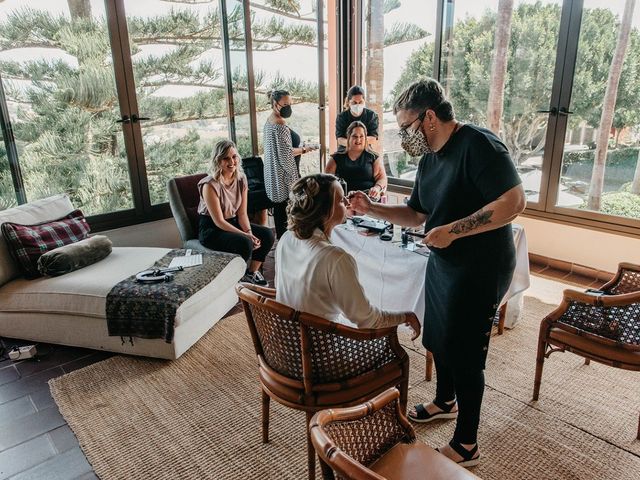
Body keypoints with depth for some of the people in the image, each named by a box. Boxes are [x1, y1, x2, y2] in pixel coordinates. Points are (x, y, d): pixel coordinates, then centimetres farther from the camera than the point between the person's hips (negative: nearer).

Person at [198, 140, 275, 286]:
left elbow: (242, 213, 0)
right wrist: (246, 236, -26)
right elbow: (218, 221, -21)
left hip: (233, 223, 7)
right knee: (245, 243, -30)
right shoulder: (210, 185, -21)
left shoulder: (241, 179, -1)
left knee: (267, 235, -10)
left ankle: (252, 273, 8)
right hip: (211, 229, -7)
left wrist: (250, 232, -19)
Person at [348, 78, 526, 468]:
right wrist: (372, 209, 2)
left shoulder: (479, 145, -20)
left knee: (464, 354, 1)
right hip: (443, 263, 9)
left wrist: (453, 230, -27)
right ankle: (446, 402, 48)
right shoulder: (429, 159, 8)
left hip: (480, 269, -9)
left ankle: (466, 446, 21)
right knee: (438, 339, 21)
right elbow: (416, 215, 14)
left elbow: (514, 202, -27)